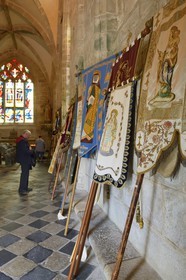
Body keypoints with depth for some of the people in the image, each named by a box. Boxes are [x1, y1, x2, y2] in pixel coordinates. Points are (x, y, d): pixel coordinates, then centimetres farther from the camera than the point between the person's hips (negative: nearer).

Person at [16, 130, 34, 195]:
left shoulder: (20, 139, 14)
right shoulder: (23, 141, -21)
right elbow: (26, 151, -26)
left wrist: (29, 150, 7)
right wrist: (32, 151, -10)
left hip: (23, 159, 11)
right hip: (24, 160, -11)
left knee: (25, 173, 18)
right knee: (24, 174, -5)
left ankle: (25, 187, 29)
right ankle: (21, 190, 1)